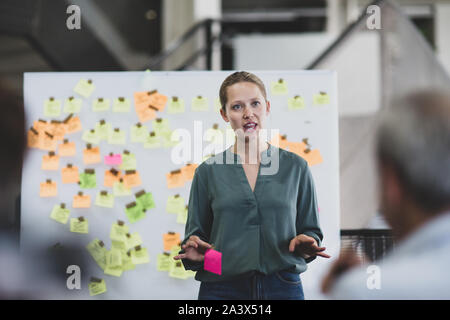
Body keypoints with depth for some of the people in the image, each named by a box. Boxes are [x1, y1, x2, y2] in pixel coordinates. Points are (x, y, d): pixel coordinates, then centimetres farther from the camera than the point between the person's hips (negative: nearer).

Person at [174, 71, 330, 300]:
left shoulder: (295, 167, 5)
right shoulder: (208, 172, 4)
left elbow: (310, 229, 10)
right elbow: (195, 232, 7)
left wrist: (306, 245, -12)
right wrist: (194, 252, -14)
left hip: (283, 288, 1)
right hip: (222, 288, 0)